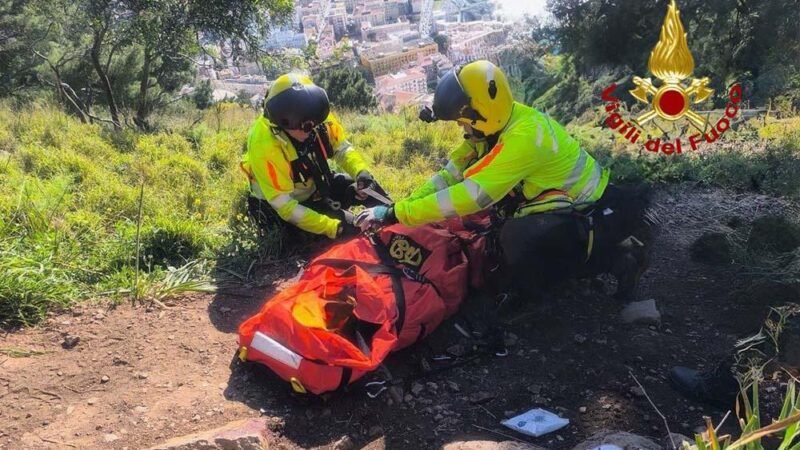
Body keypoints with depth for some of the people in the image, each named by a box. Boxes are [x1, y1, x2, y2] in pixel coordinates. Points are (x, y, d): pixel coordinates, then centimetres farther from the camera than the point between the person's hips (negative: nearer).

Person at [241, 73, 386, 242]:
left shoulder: (313, 118, -21)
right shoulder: (264, 144, -35)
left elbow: (342, 148, -4)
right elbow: (284, 205, -32)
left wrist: (361, 171, -26)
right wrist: (335, 228, -39)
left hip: (316, 186, 6)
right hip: (279, 209, -6)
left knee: (369, 189, -4)